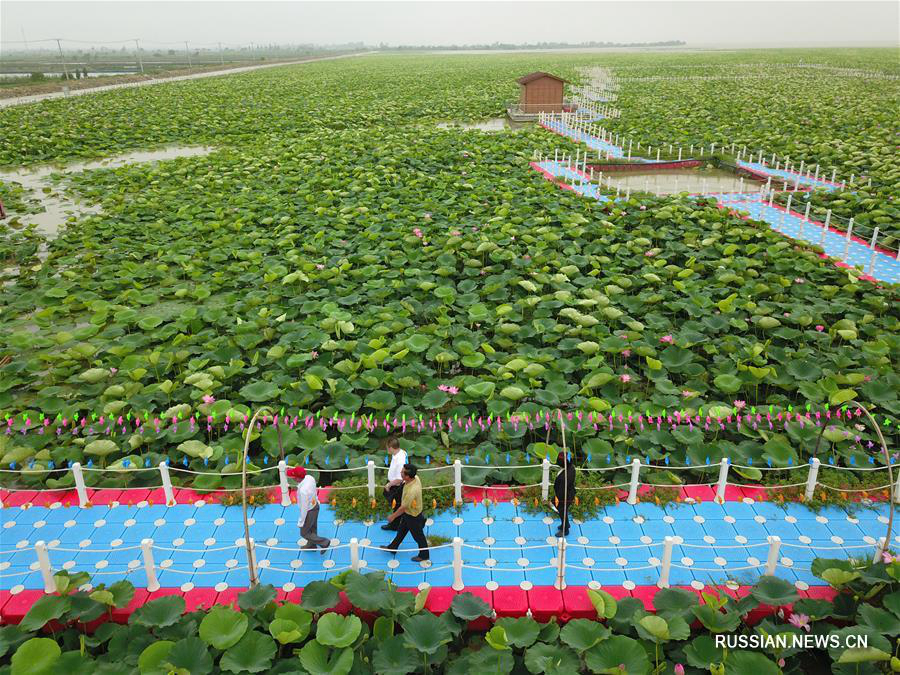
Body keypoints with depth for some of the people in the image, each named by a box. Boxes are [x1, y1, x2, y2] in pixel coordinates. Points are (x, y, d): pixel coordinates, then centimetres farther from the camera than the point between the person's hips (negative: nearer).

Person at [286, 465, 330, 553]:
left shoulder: (303, 491, -44)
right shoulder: (309, 477, -20)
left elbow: (304, 508, -29)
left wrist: (300, 522, -13)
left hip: (308, 512, -7)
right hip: (315, 506, 7)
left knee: (304, 533, 20)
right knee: (312, 528, 30)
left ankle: (324, 542, 28)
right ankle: (311, 546, 53)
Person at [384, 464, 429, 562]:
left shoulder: (412, 491, -42)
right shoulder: (415, 478, -19)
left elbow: (403, 508, -29)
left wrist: (392, 516, -13)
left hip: (413, 516, -8)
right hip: (408, 512, 8)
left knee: (418, 536, 17)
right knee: (401, 531, 28)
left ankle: (423, 555, 40)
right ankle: (392, 547, 51)